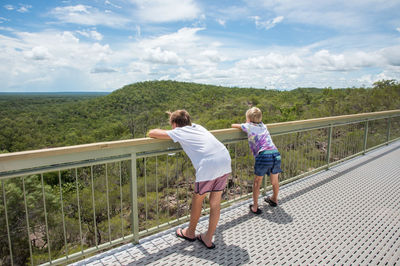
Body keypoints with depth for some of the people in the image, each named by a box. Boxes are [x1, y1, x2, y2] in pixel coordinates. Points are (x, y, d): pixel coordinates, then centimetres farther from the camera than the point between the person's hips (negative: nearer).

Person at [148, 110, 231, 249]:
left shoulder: (178, 132, 11)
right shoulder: (197, 126, 28)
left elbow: (151, 133, 16)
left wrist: (159, 131, 36)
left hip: (208, 165, -6)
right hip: (225, 160, 6)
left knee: (197, 200, 17)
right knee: (215, 202, 16)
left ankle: (190, 233, 38)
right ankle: (208, 239, 29)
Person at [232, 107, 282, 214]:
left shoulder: (249, 126, 8)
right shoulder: (263, 125, 22)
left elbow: (233, 125, 21)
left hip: (263, 155, -5)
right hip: (276, 154, 5)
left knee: (257, 182, 11)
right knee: (275, 181, 23)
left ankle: (255, 207, 16)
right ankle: (274, 199, 47)